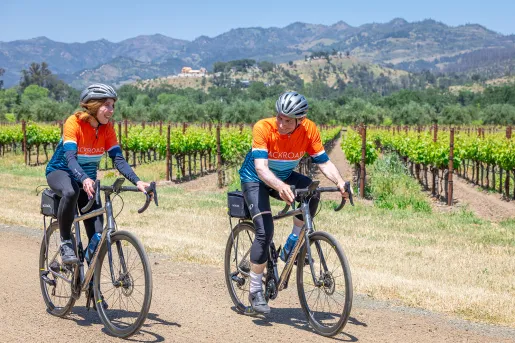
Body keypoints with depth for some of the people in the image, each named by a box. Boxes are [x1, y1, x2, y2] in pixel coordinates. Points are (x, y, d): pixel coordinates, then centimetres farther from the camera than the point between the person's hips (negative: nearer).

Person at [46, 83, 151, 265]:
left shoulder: (107, 128, -10)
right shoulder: (74, 123, -24)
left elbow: (118, 159, -17)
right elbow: (70, 157, -36)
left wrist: (137, 181, -33)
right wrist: (84, 180, -54)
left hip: (87, 177, 5)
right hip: (60, 171, -4)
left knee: (98, 233, -9)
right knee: (71, 192, -42)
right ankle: (66, 243, -22)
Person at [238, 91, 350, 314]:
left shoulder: (309, 130, -21)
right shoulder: (263, 128, -32)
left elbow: (323, 162, -18)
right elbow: (261, 168, -40)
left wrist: (339, 182, -37)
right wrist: (280, 187, -58)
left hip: (285, 177, 4)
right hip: (255, 179, -4)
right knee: (265, 232, -19)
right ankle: (255, 290, -4)